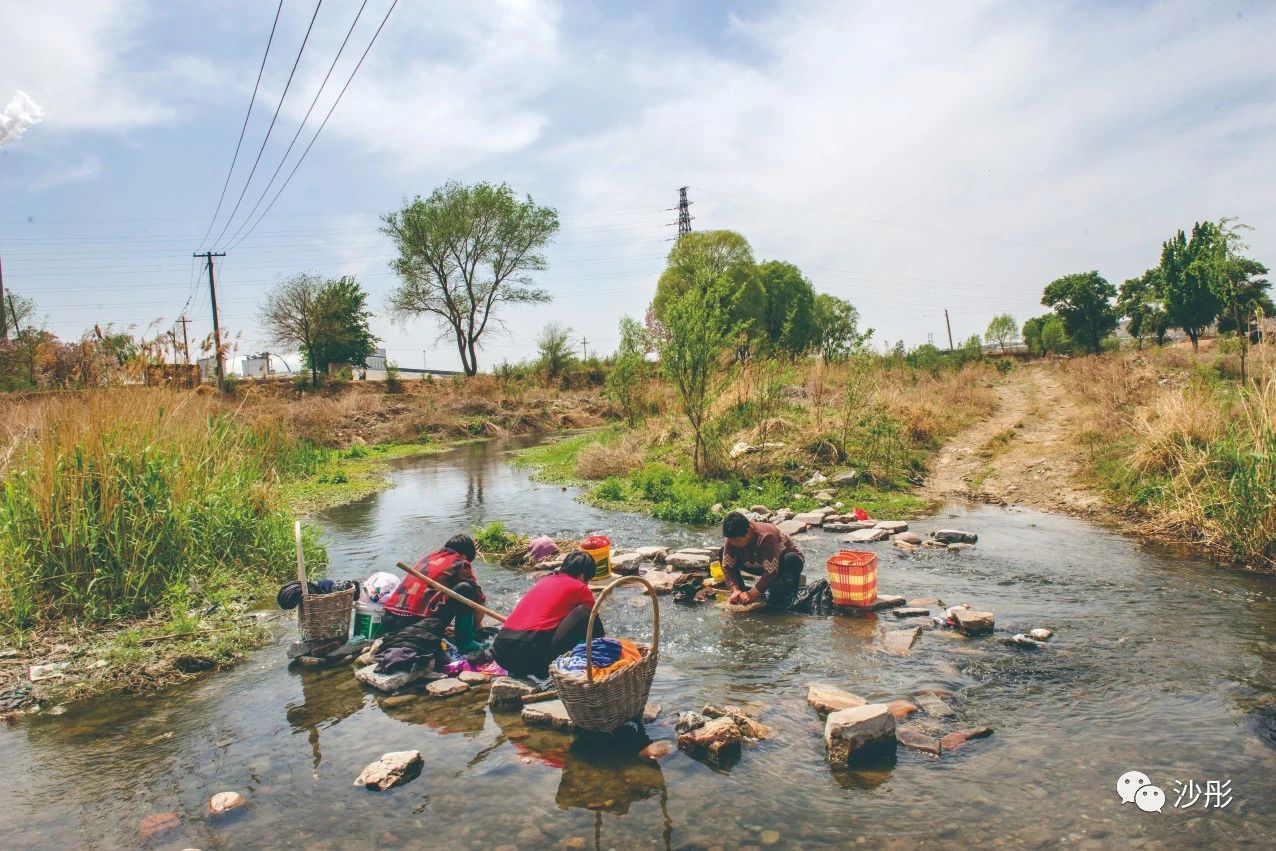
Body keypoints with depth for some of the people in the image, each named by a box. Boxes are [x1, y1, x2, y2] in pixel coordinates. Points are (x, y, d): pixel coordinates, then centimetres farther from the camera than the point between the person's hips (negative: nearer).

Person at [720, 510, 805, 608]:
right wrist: (735, 590, -31)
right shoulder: (733, 538, -20)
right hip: (761, 565, 5)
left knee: (791, 559, -42)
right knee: (723, 552, -10)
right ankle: (741, 593, -5)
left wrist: (751, 594, -36)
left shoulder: (765, 537, -38)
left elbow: (771, 572, -38)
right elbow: (727, 566, -17)